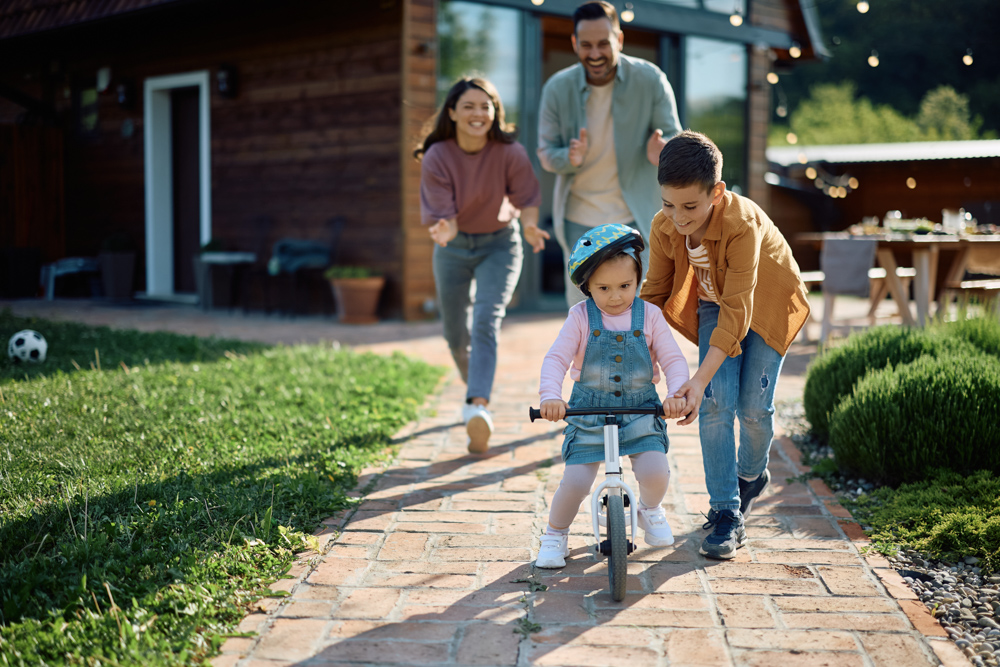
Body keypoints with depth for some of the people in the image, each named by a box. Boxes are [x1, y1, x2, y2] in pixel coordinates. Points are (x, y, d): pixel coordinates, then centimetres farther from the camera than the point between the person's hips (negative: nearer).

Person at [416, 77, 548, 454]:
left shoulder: (510, 153, -18)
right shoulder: (436, 158, -18)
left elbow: (526, 198, -12)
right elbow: (442, 214, -19)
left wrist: (530, 225, -36)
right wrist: (444, 230, -44)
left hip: (499, 244, -2)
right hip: (454, 248, 2)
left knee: (486, 321, -22)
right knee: (456, 335, 9)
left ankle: (477, 407, -35)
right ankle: (475, 387, 40)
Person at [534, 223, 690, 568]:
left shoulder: (649, 316, 0)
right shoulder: (581, 317, -4)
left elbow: (673, 359, -2)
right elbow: (556, 359, -10)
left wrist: (676, 394, -21)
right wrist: (550, 396, -28)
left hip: (640, 410, 1)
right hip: (588, 412, -1)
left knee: (656, 472, -18)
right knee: (575, 481, -12)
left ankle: (650, 509, 19)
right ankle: (555, 534, 17)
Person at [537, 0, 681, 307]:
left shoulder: (650, 80, -12)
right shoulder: (557, 88, -8)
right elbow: (545, 153, -1)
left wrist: (660, 151, -30)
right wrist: (569, 158, -26)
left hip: (634, 217, -2)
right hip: (580, 220, 2)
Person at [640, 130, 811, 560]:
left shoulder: (743, 225, -38)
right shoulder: (664, 226, -22)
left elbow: (737, 313, -41)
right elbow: (654, 292, -6)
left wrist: (699, 378, -48)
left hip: (766, 303, -3)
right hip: (712, 302, 4)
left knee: (753, 405, -6)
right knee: (716, 401, -12)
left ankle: (751, 475, 27)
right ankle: (726, 512, -4)